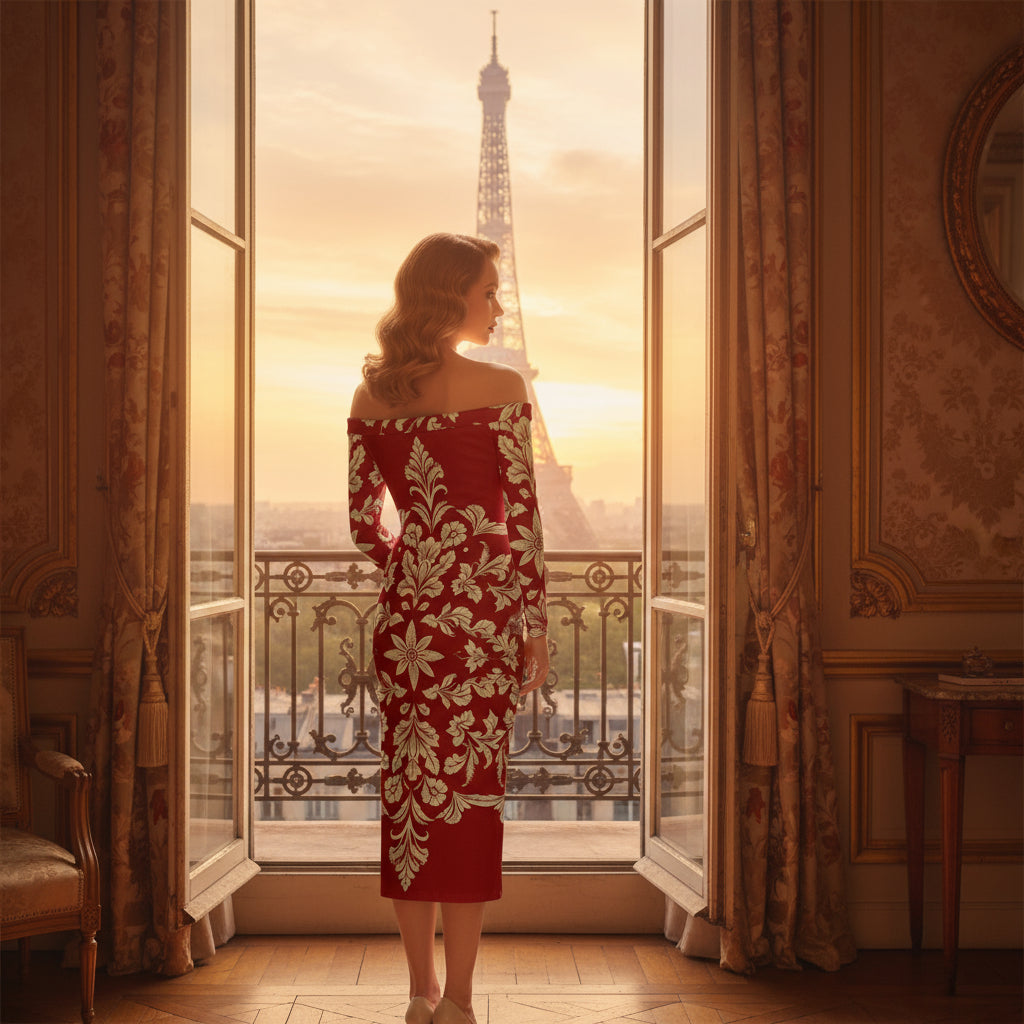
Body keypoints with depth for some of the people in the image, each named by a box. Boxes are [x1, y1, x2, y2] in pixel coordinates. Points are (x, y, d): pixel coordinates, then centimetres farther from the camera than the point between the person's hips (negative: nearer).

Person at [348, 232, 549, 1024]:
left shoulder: (370, 395, 6)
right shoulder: (501, 388, -7)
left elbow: (363, 521, 8)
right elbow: (523, 516, -8)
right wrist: (536, 624, -2)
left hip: (406, 606, 4)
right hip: (482, 604, -4)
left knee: (409, 786, 10)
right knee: (470, 786, 1)